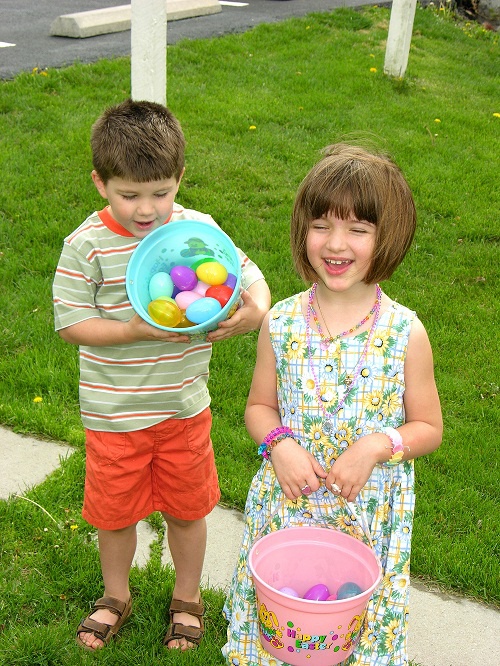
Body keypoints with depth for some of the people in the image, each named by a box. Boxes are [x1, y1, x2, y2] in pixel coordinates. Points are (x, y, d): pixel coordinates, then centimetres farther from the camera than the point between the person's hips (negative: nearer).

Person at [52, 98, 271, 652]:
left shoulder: (198, 230, -7)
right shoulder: (87, 245, -14)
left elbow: (250, 278, 1)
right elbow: (70, 323, -13)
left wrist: (255, 310, -21)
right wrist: (136, 330, -26)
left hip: (184, 408, 2)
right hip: (113, 414, -1)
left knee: (187, 507, 18)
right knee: (114, 510, 17)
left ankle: (187, 597, 44)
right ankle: (116, 596, 46)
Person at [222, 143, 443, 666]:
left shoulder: (405, 334, -12)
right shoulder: (281, 323, -7)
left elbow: (428, 428, -2)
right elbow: (259, 406, 5)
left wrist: (377, 445, -19)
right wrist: (279, 444, -14)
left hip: (368, 514, -1)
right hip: (288, 503, 2)